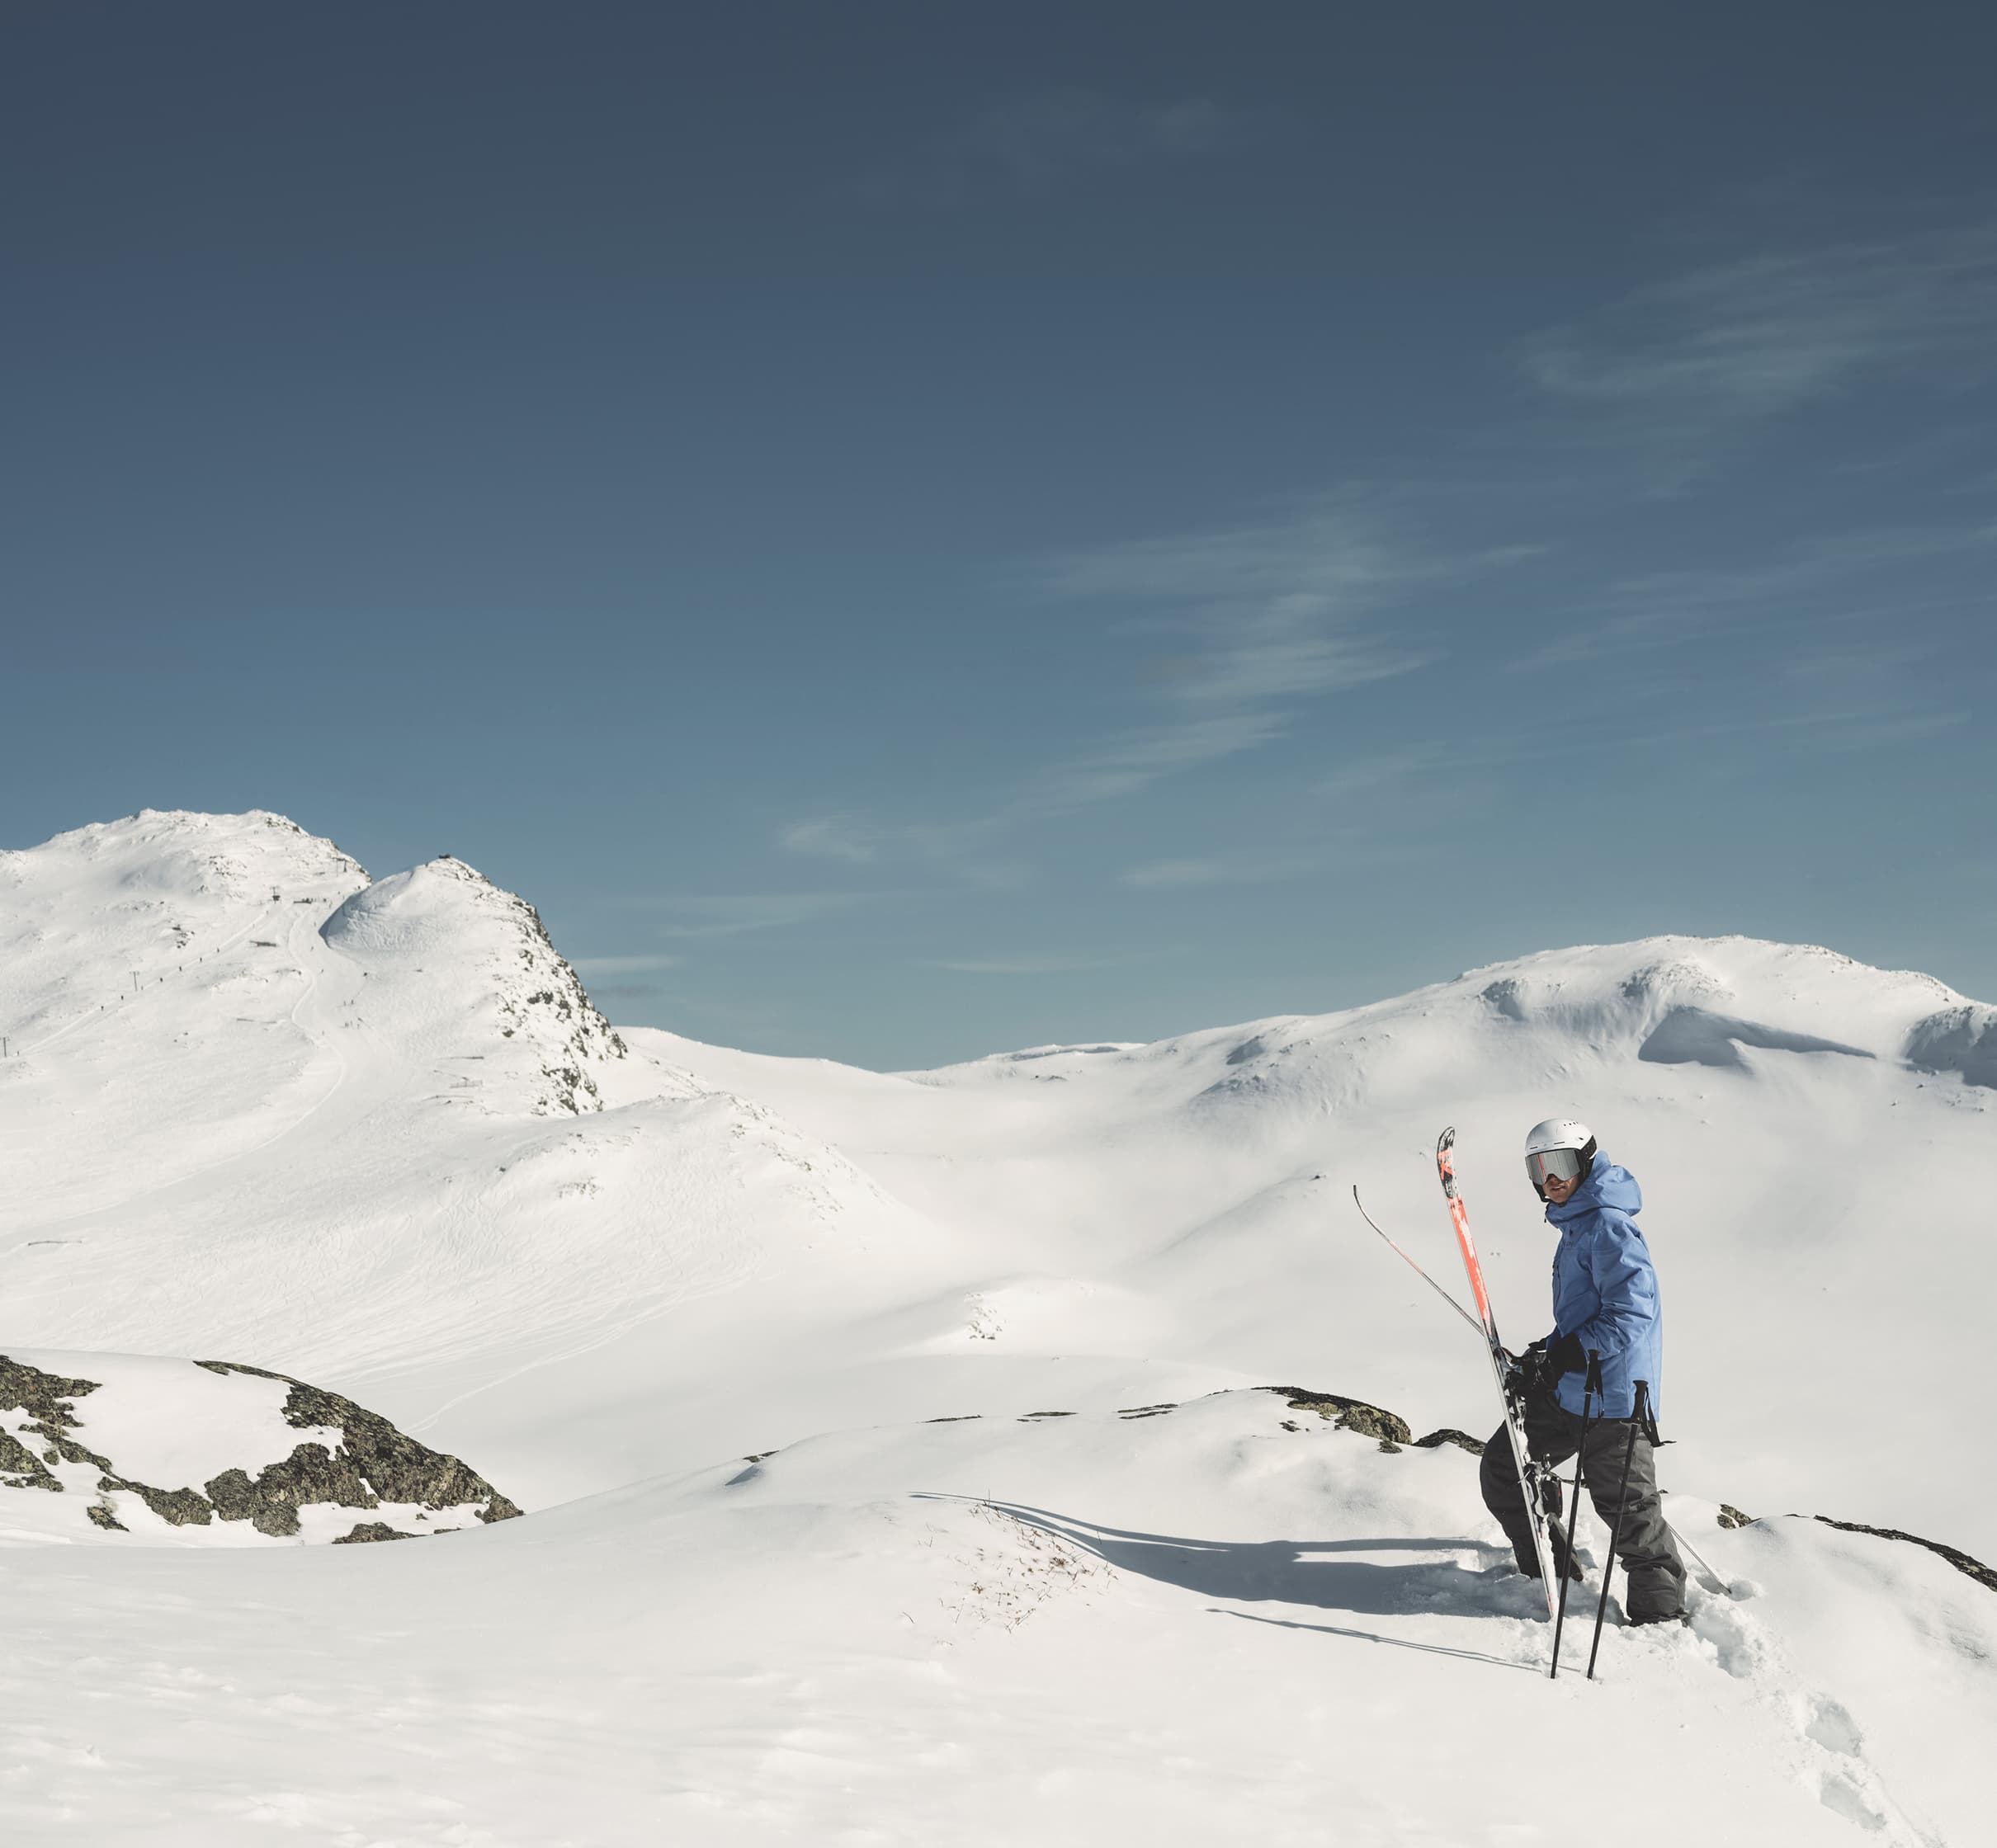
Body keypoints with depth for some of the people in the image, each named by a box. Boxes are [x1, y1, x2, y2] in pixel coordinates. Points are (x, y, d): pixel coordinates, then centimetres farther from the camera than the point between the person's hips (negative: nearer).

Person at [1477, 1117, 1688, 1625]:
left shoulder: (1608, 1226, -17)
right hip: (1569, 1391, 10)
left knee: (1627, 1508, -2)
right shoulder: (1576, 1223, 15)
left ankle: (1662, 1615, 11)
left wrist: (1559, 1358, -25)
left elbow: (1630, 1314, -25)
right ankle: (1550, 1571, 27)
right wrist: (1544, 1356, 16)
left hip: (1611, 1396, -10)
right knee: (1503, 1469, 13)